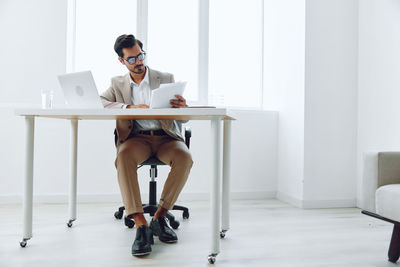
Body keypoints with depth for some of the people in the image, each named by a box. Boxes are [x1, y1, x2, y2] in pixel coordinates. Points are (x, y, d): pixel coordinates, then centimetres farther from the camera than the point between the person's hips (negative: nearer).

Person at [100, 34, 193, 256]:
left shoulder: (166, 79, 10)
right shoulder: (118, 83, 14)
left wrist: (182, 107, -22)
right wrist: (129, 107, -19)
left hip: (165, 137, 0)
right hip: (136, 138, 0)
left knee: (185, 158, -32)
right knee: (123, 157, -34)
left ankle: (160, 217, -18)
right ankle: (141, 225, -33)